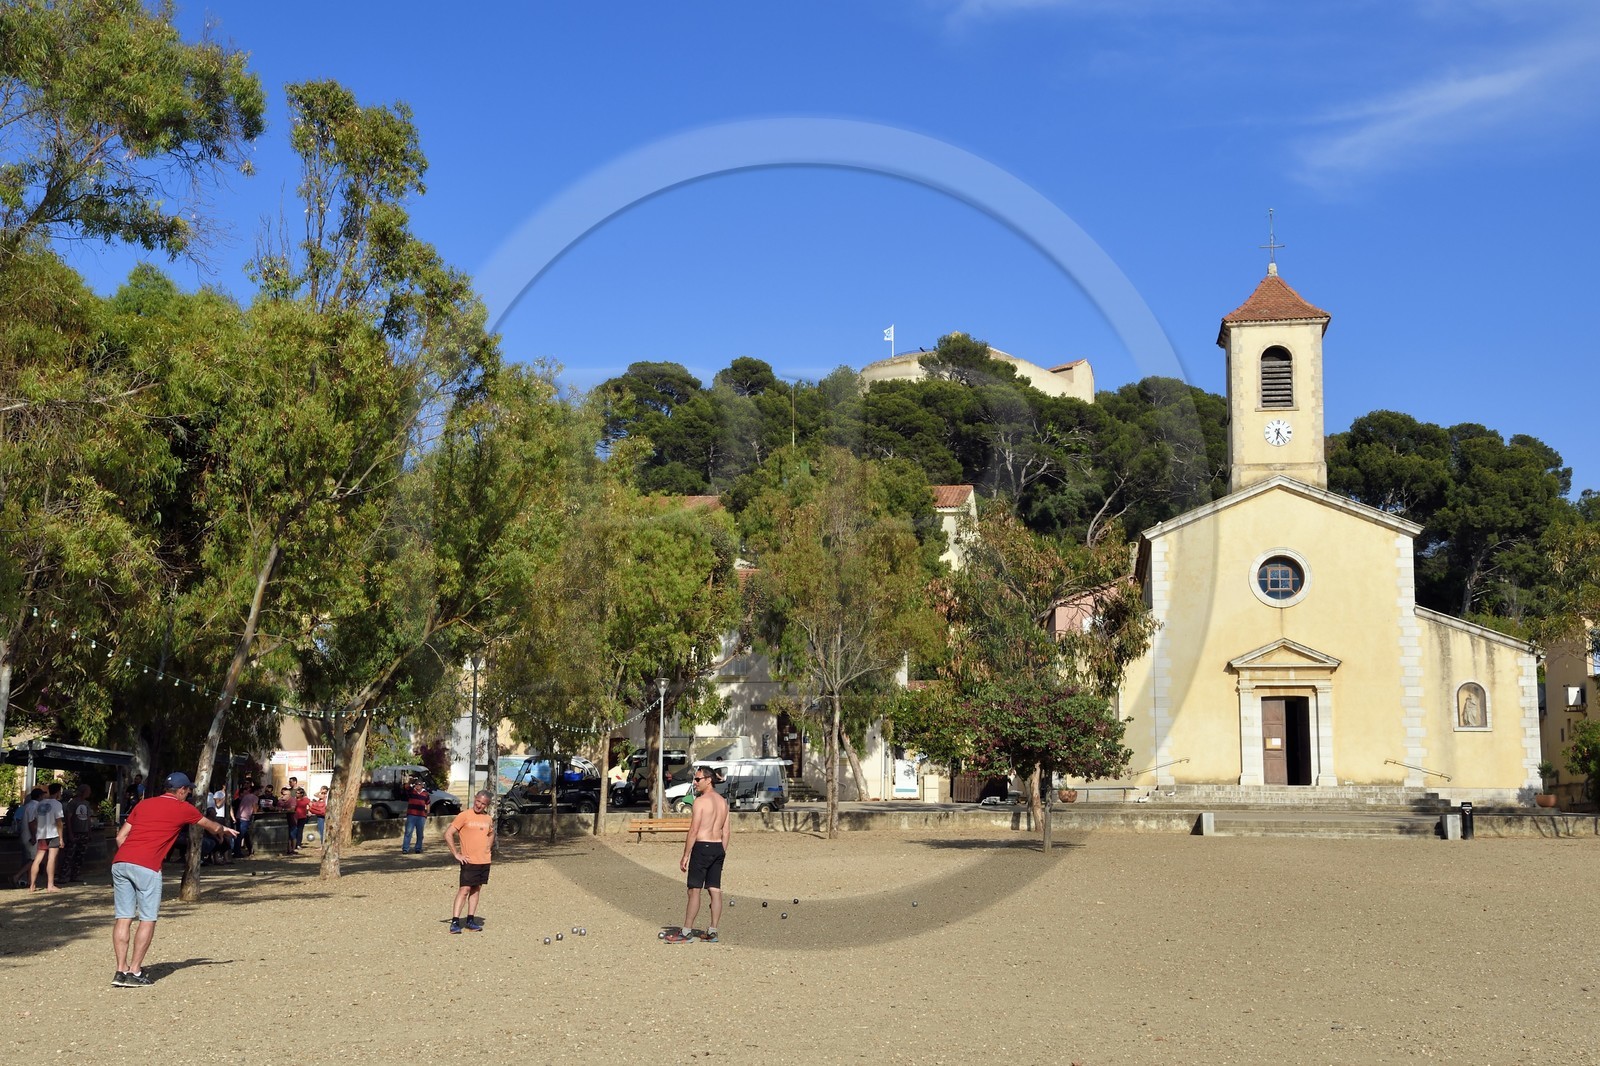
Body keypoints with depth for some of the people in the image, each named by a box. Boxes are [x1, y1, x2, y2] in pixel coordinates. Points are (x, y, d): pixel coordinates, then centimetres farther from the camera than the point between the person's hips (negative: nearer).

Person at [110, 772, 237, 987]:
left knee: (124, 918, 8)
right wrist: (223, 829, 49)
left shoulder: (143, 804, 22)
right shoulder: (183, 808, 11)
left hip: (119, 862, 5)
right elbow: (212, 827, 28)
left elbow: (120, 836, 18)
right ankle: (135, 972, 0)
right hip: (147, 866, -5)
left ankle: (121, 970, 7)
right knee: (148, 919, 3)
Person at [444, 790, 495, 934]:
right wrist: (456, 854, -12)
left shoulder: (488, 818, 9)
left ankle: (470, 920, 14)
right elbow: (448, 834, -10)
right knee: (464, 889, -10)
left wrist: (488, 849, 12)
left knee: (476, 889, 9)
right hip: (469, 861, -6)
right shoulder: (464, 816, -8)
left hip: (484, 861, 6)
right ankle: (455, 922, -10)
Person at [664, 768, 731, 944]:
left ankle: (687, 932, -3)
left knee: (694, 890, -4)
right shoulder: (723, 801, 12)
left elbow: (693, 831, -15)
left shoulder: (700, 801, -12)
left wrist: (685, 856, -12)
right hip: (718, 847, 8)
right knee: (715, 890, 7)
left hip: (702, 847, -8)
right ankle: (712, 932, 8)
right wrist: (722, 853, 17)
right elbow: (727, 831, 13)